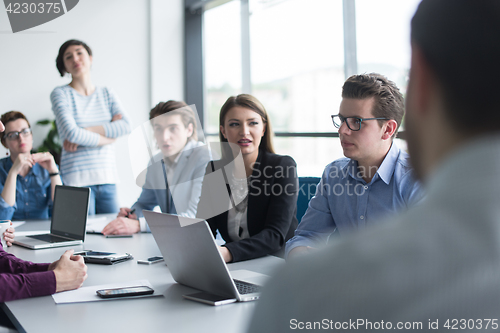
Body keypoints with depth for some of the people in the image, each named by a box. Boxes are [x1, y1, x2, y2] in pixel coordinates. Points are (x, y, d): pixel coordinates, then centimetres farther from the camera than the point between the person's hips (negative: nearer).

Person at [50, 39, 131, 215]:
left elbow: (126, 126, -3)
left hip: (107, 177, 4)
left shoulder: (107, 94, 13)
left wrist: (87, 131, -11)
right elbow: (71, 133, -13)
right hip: (77, 179, -4)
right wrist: (107, 136, -3)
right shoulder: (60, 94, 1)